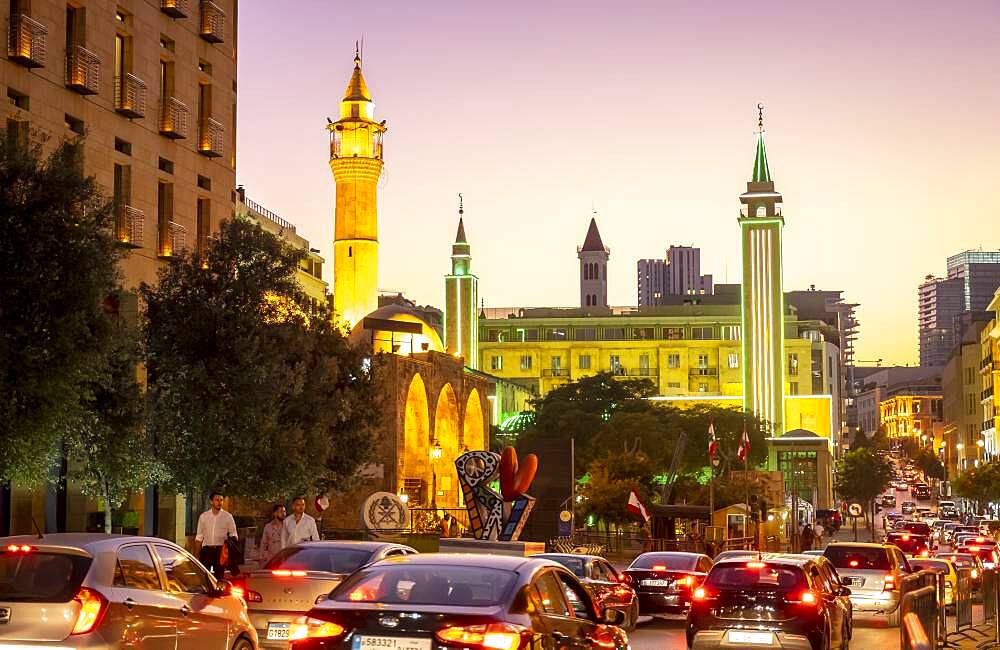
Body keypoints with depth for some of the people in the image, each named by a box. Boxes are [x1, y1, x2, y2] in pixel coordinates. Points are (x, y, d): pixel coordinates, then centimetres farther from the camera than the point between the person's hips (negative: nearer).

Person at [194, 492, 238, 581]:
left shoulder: (228, 517, 2)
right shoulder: (204, 516, 6)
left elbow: (233, 535, 5)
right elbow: (199, 537, 9)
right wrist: (196, 554, 5)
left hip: (220, 550, -1)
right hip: (206, 550, 1)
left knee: (219, 577, 2)